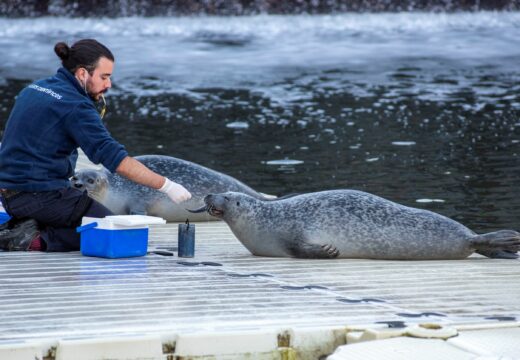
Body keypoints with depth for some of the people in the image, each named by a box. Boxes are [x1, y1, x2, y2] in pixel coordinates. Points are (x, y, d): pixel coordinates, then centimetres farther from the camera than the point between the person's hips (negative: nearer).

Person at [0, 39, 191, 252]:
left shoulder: (35, 88, 11)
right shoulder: (75, 106, -16)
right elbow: (115, 158, -22)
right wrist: (165, 186, -20)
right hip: (42, 196, -9)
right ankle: (40, 240, -14)